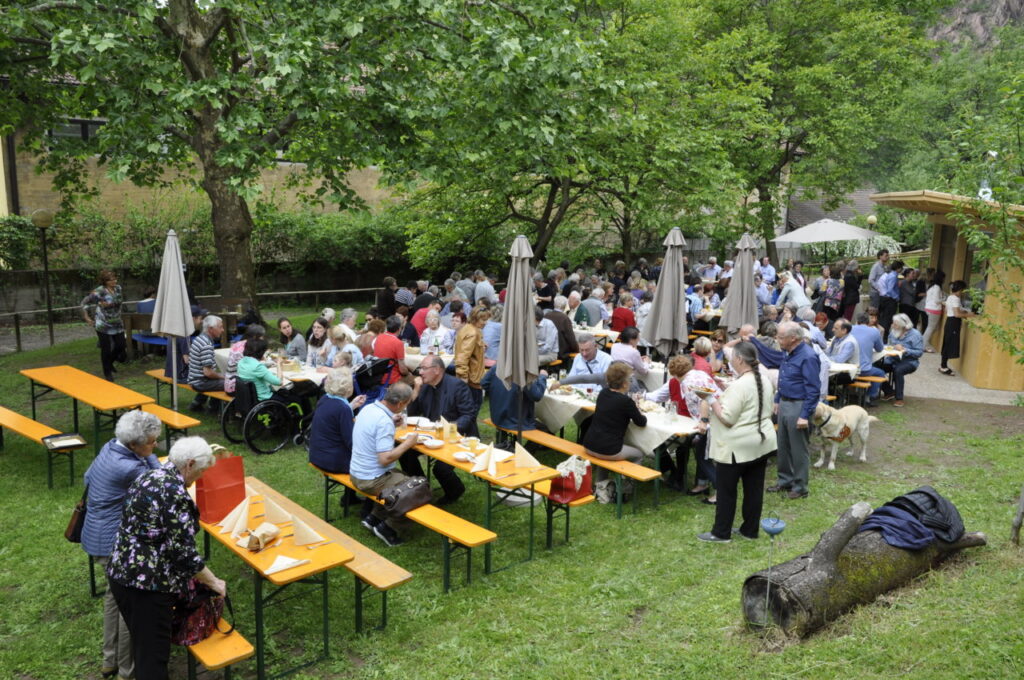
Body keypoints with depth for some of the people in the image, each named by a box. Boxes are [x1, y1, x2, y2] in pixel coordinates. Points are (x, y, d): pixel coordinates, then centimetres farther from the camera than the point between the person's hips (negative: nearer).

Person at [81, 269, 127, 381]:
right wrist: (87, 317, -9)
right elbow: (84, 302, -9)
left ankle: (110, 362, 35)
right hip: (103, 325, -6)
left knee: (121, 345, 6)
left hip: (117, 324, 6)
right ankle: (107, 373, 15)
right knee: (106, 349, 0)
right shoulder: (99, 292, -18)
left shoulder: (118, 288, 0)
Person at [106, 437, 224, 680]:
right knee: (153, 653, 3)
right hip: (147, 583, -9)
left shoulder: (146, 477, 8)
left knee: (141, 643, 24)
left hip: (120, 572, 9)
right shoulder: (176, 494, -20)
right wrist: (213, 582, -6)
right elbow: (183, 551, -20)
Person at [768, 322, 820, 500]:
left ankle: (800, 487, 16)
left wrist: (805, 416, -22)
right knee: (783, 446, 17)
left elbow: (813, 390, -21)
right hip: (784, 404, 9)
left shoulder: (808, 357, -21)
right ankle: (785, 480, 31)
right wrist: (778, 400, 20)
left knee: (798, 449, 3)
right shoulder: (789, 353, 8)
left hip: (798, 407, -9)